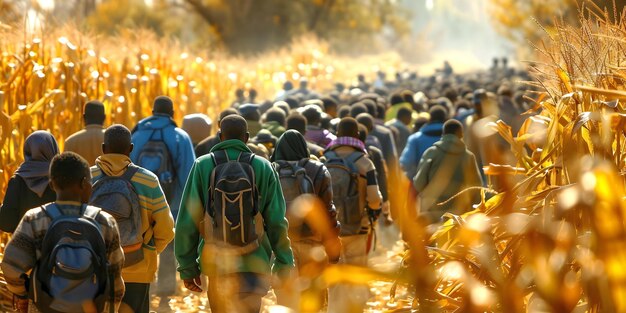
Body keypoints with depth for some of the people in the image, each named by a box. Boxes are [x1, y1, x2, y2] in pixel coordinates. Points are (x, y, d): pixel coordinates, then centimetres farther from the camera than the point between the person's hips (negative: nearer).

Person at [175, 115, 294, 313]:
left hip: (216, 263, 1)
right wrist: (284, 264, 8)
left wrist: (187, 266, 4)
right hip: (254, 262, -1)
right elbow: (276, 221, 0)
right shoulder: (263, 168, 0)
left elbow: (187, 220, -2)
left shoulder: (203, 166, -1)